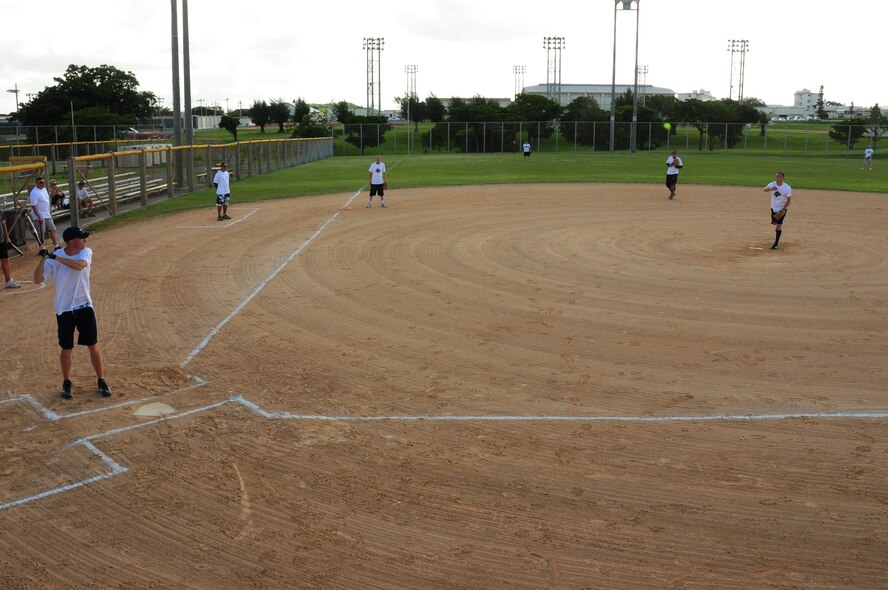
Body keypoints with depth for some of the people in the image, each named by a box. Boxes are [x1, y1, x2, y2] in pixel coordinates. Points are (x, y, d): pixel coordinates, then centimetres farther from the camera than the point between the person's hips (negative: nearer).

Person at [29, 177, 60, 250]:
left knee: (52, 229, 10)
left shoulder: (44, 189, 8)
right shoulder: (34, 193, -19)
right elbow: (33, 206, -22)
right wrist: (39, 217, -25)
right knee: (41, 233, 0)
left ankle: (56, 246, 17)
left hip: (47, 215, 8)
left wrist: (49, 212, 20)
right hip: (40, 217, -8)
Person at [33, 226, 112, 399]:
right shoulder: (54, 258, -8)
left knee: (93, 346, 3)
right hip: (64, 310, -1)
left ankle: (101, 381, 17)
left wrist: (56, 257, -29)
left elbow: (79, 265, -29)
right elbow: (37, 280, -12)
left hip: (84, 307, 1)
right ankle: (67, 383, 28)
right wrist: (43, 259, -24)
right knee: (67, 349, 8)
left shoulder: (86, 252, -7)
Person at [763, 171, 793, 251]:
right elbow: (764, 189, -34)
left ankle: (776, 244, -4)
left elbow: (789, 200, -12)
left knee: (779, 225, -8)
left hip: (782, 209, -4)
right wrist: (771, 189, -56)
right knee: (774, 223, 17)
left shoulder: (787, 188, -18)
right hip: (773, 208, 4)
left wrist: (783, 209, -22)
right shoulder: (772, 185, -13)